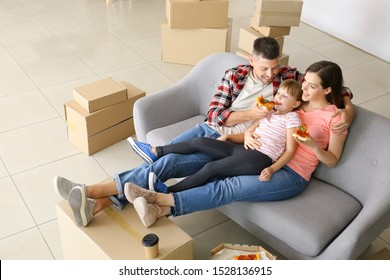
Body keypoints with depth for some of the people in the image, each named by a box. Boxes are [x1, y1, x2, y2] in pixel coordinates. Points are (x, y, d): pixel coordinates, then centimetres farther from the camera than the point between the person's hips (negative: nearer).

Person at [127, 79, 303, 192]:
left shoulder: (291, 118, 3)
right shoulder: (268, 113, 24)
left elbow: (290, 150, -5)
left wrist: (272, 169, -19)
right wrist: (228, 136, 5)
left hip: (259, 158, -7)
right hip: (242, 150, 7)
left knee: (210, 168, -19)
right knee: (199, 142, -7)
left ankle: (169, 192, -13)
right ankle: (155, 152, -3)